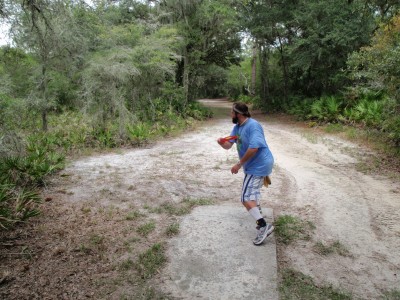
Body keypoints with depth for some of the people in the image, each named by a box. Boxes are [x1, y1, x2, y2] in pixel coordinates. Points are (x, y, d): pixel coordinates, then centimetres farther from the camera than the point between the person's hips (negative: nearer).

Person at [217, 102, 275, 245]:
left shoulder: (253, 125, -24)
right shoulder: (237, 127, 6)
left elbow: (253, 147, -33)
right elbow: (229, 145, 4)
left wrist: (239, 164, -26)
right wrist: (222, 142, -21)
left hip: (258, 165, -11)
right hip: (255, 164, 11)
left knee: (246, 198, -15)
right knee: (253, 189, 34)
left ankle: (264, 226, -16)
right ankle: (256, 212, 59)